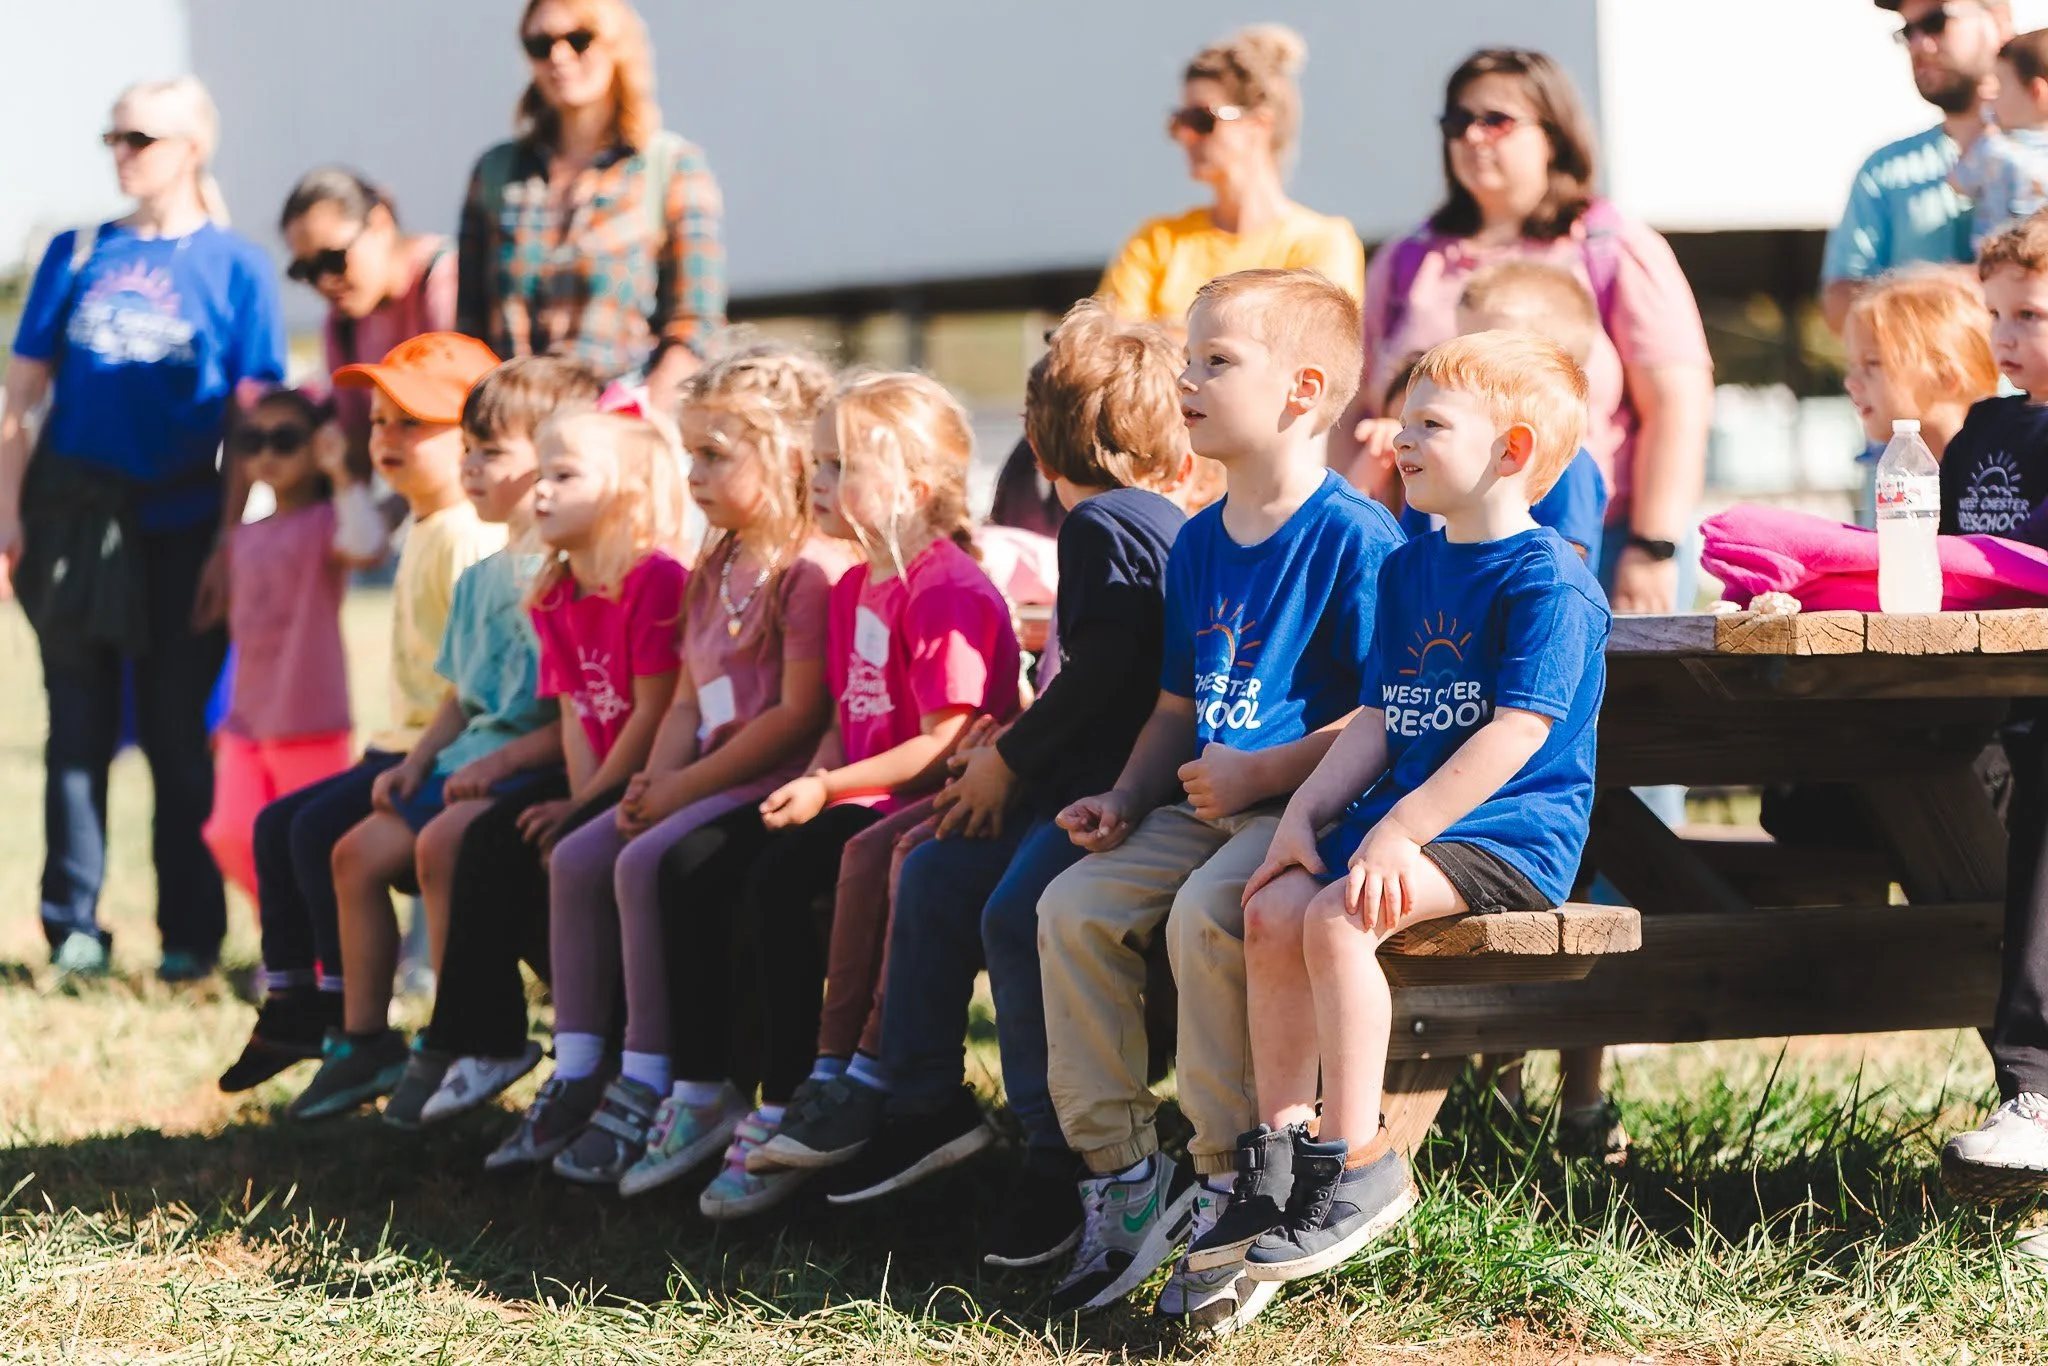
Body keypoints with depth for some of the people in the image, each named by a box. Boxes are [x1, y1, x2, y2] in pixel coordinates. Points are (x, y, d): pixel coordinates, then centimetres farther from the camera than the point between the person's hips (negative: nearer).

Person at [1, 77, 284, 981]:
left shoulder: (235, 267, 0)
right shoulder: (77, 255, 8)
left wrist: (227, 545, -7)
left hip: (180, 530, -2)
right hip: (73, 522, 2)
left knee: (177, 733, 3)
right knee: (78, 728, 5)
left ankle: (190, 933, 9)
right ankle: (73, 927, 9)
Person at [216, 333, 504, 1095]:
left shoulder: (470, 538, -16)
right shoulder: (424, 532, 17)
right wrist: (394, 748, 16)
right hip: (406, 744, 11)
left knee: (322, 826, -20)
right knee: (276, 825, 9)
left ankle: (354, 1024, -11)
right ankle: (292, 1007, 13)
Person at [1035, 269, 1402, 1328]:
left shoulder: (1355, 536, -10)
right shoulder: (1199, 542, 15)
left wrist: (1261, 774, -20)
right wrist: (1126, 798, 7)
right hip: (1202, 806, 8)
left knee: (1204, 914, -33)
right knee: (1073, 906, -13)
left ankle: (1230, 1184, -21)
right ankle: (1120, 1169, -4)